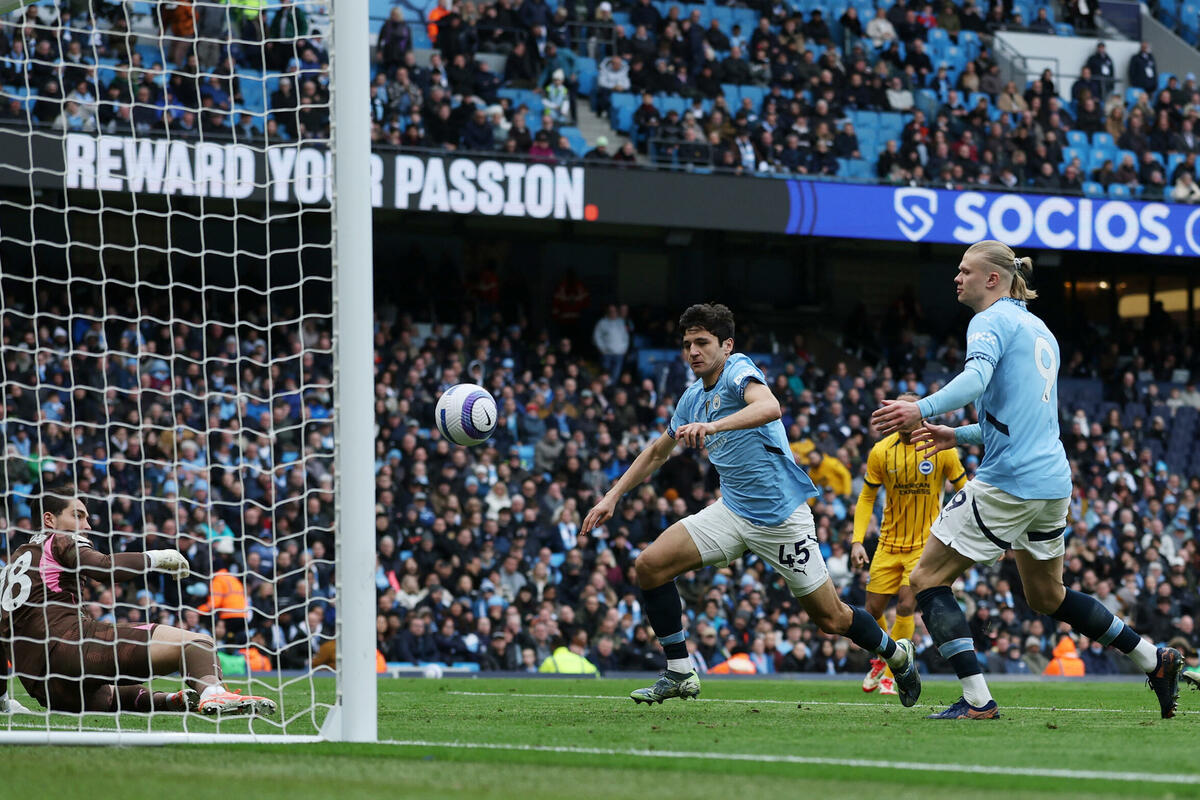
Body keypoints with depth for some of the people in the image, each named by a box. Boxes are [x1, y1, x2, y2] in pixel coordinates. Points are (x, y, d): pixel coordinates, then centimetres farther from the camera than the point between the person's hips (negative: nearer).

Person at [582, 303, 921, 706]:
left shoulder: (738, 370, -14)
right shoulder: (693, 398, 10)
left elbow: (769, 407, -37)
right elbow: (656, 453, 25)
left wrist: (713, 426, -51)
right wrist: (612, 497, 20)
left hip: (781, 517, -7)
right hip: (732, 513, 7)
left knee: (831, 618, 1)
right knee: (649, 564, -11)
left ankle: (897, 654, 31)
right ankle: (679, 673, -3)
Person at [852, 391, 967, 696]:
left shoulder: (941, 449, -8)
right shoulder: (881, 452, -5)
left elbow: (963, 489, 3)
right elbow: (866, 498, 4)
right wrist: (857, 541, -6)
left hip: (926, 542, -2)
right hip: (889, 543, 2)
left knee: (906, 605, -16)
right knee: (873, 608, 2)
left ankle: (890, 674, 2)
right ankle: (883, 658, 33)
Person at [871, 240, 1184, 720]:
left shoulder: (992, 320, -6)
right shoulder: (1039, 330, 21)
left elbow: (977, 376, -28)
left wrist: (923, 409, -42)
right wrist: (960, 436, 27)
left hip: (1007, 483, -9)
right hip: (1053, 480, 9)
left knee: (927, 579, -3)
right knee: (1047, 596, 25)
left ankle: (977, 700, -13)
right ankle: (1155, 660, 23)